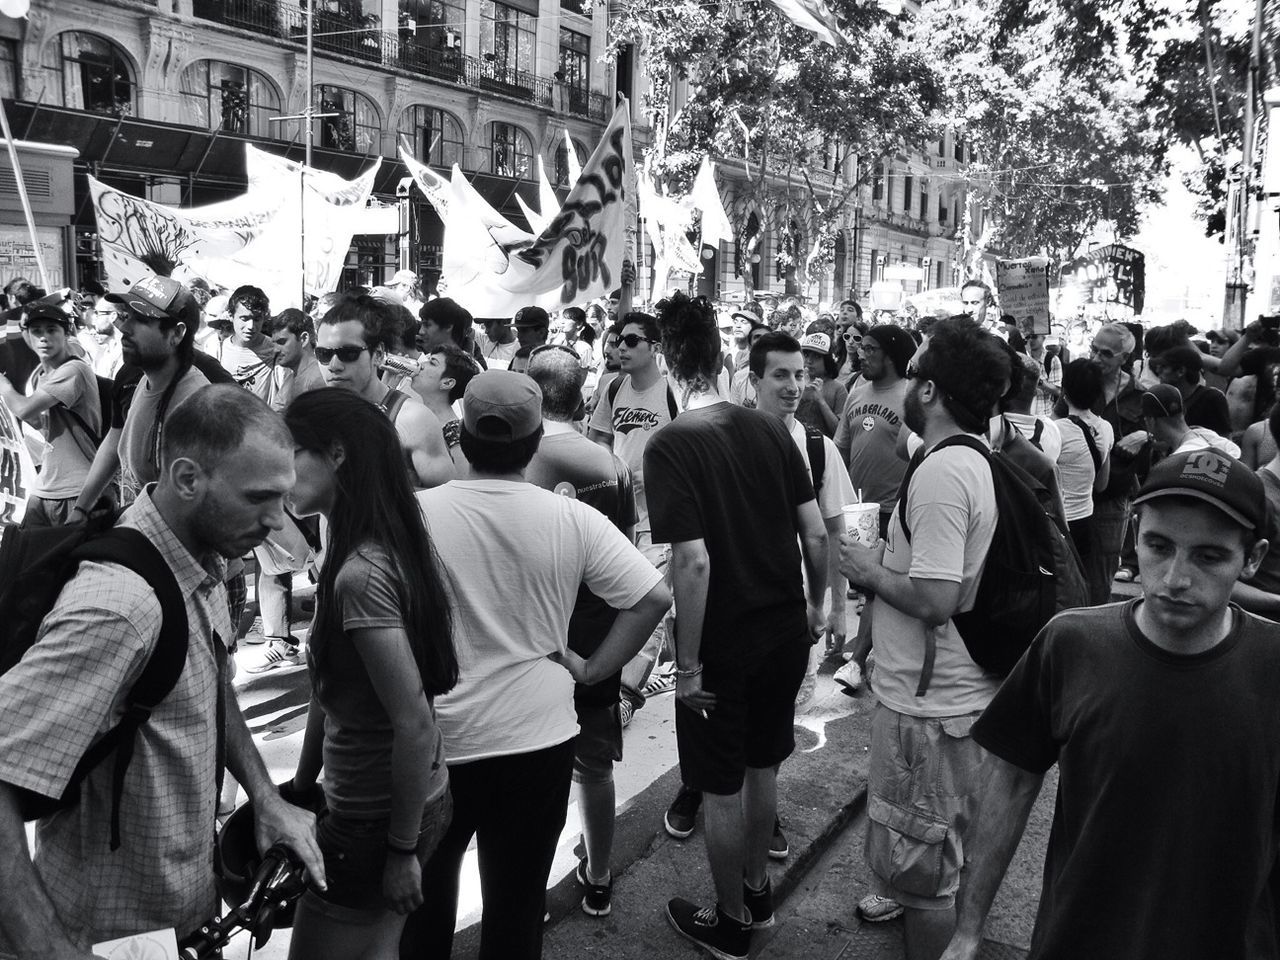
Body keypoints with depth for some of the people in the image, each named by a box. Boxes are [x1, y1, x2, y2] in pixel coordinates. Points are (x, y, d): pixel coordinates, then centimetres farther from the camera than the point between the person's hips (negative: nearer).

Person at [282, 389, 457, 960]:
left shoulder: (362, 574, -26)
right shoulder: (369, 554, 3)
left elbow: (415, 725, -25)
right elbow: (328, 692, 10)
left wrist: (402, 849, -16)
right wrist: (301, 788, 16)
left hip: (376, 820, -8)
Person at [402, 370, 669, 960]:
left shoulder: (418, 512, -13)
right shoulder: (572, 519, -10)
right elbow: (653, 597, -9)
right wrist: (592, 670, 0)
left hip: (439, 739, 0)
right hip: (540, 735, 1)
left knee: (428, 887, 25)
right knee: (519, 900, 17)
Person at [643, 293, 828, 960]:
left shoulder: (670, 447, -19)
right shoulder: (770, 430, -3)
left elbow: (694, 562, -25)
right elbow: (815, 532, 0)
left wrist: (687, 664, -17)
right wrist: (815, 605, 14)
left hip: (724, 645, -5)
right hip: (786, 632, 6)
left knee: (721, 789, 13)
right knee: (762, 768, 23)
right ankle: (757, 891, 42)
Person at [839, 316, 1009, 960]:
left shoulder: (940, 473, -23)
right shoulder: (981, 463, 8)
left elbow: (935, 599, -29)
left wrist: (871, 571, -13)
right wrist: (890, 557, 10)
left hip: (928, 705, -10)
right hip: (964, 691, 10)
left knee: (919, 864, 8)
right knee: (948, 853, 27)